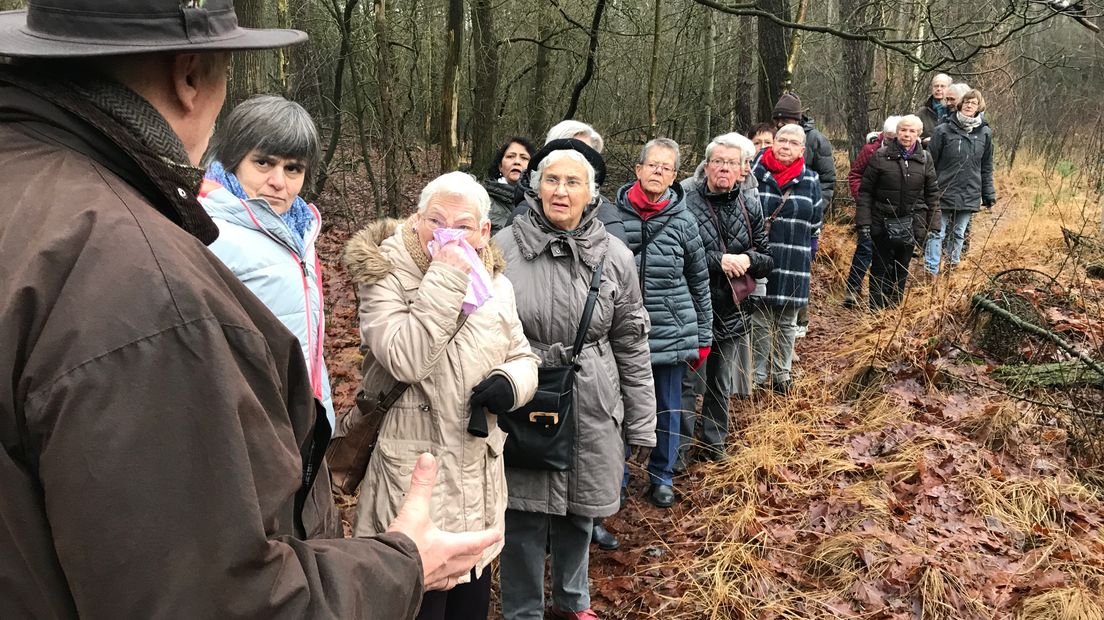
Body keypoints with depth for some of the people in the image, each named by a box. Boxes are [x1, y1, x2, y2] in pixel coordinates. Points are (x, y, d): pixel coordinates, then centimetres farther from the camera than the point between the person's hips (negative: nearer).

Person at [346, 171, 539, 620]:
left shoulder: (494, 282, 5)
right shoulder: (386, 274, -12)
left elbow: (522, 356, 14)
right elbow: (406, 360, -27)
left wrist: (511, 383, -9)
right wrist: (445, 278, -26)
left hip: (479, 473, 6)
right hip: (414, 473, -6)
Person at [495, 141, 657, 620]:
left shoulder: (614, 256, -1)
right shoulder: (503, 248, -6)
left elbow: (632, 344, 4)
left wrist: (641, 424, 5)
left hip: (591, 407, 2)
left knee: (579, 511, 16)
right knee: (525, 516, 6)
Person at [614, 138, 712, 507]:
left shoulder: (683, 221, -2)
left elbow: (699, 281, 7)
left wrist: (703, 335, 8)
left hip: (672, 332, 1)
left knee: (667, 409, 12)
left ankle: (662, 477, 30)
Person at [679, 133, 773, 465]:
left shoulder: (750, 205, 4)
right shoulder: (686, 199, -11)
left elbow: (769, 258, 8)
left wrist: (748, 259, -13)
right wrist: (719, 261, -22)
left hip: (732, 310, 5)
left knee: (721, 383, 18)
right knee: (687, 382, -1)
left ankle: (714, 443, 35)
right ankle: (679, 450, 14)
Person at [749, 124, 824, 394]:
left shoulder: (810, 180, 4)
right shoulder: (755, 174, -4)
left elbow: (815, 224, 11)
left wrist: (807, 256, 8)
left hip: (795, 264, 2)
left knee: (787, 323, 12)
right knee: (759, 321, 5)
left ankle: (781, 375, 25)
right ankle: (758, 376, 16)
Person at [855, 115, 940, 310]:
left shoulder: (925, 159, 4)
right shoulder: (881, 156, -5)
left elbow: (932, 194, 8)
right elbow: (865, 191, -4)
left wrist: (933, 225, 4)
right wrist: (863, 222, -10)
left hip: (911, 226, 3)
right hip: (883, 224, -3)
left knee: (902, 271, 11)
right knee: (881, 270, 3)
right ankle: (876, 312, 11)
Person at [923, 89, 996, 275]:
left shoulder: (985, 133, 6)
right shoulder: (944, 130, -4)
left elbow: (986, 167, 11)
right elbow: (930, 161, -3)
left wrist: (989, 195, 9)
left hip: (970, 195, 3)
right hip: (943, 193, -3)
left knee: (959, 234, 12)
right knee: (936, 233, -2)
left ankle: (952, 268, 24)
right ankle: (931, 272, 2)